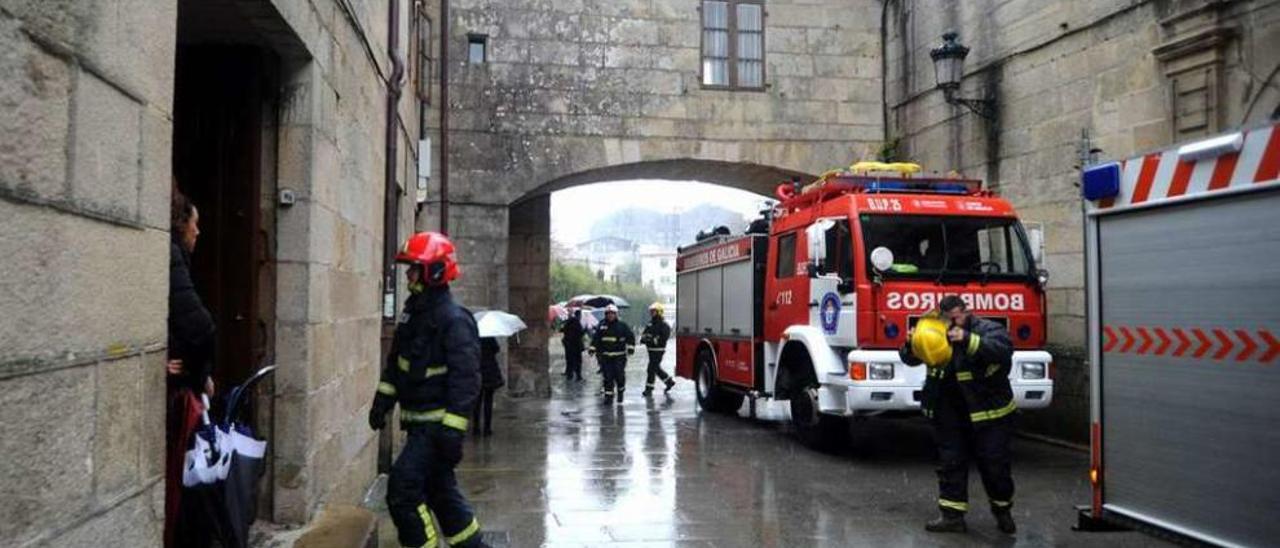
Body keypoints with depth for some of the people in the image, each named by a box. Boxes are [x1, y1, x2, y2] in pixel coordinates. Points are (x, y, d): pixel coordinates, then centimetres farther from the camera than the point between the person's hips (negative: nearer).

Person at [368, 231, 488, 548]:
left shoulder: (454, 320, -18)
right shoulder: (413, 313, 10)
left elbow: (466, 379, -22)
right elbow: (395, 362, 21)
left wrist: (453, 429, -25)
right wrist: (382, 401, 16)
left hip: (438, 423, -9)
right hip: (418, 422, 9)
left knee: (403, 490, -11)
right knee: (441, 491, 17)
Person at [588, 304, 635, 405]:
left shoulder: (622, 326, 1)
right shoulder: (601, 326, 7)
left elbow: (630, 337, 2)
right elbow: (596, 338, 9)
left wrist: (630, 347, -11)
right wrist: (592, 348, -4)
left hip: (619, 356, -2)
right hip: (605, 356, 2)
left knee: (619, 376, -5)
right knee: (608, 377, 0)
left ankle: (621, 391, 22)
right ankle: (608, 396, 7)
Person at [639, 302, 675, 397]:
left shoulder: (663, 324, -12)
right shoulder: (650, 323, 13)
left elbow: (664, 337, -21)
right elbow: (644, 333, 16)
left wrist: (653, 339, -28)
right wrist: (643, 338, -7)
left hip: (658, 350, -9)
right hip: (651, 349, 9)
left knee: (652, 369, -7)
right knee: (656, 369, 16)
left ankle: (649, 389, 0)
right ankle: (670, 382, 30)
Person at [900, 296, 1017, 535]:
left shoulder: (988, 329, -10)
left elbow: (1003, 349, -31)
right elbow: (910, 359, 6)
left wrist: (968, 340, -43)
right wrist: (910, 344, -19)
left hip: (989, 412, -4)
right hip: (951, 414, 5)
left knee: (994, 464, 4)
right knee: (951, 463, 6)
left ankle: (1003, 511, 26)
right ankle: (952, 515, 14)